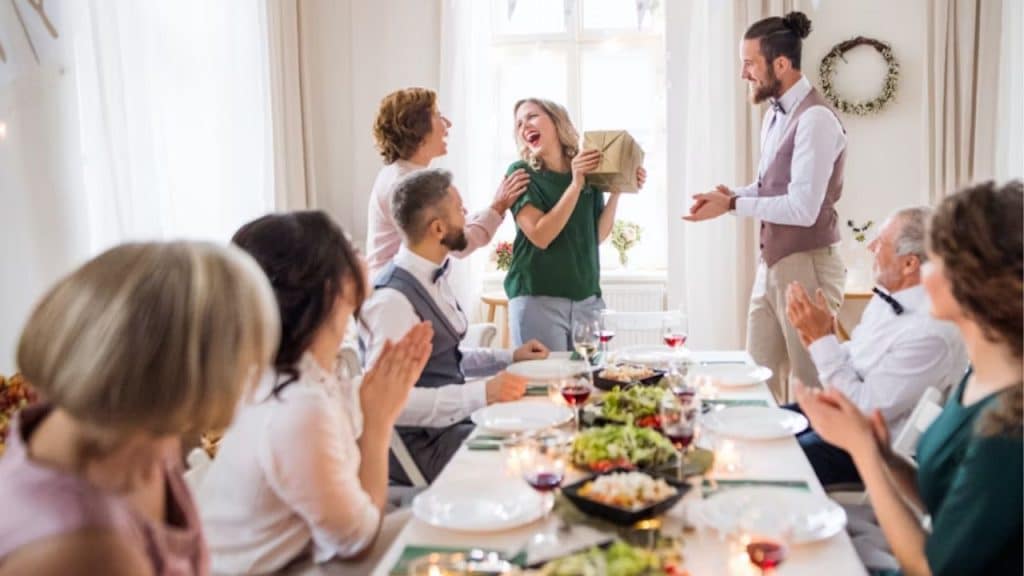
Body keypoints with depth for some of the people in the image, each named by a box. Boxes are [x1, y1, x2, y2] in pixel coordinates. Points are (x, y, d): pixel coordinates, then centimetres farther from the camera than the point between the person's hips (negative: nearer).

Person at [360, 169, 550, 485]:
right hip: (421, 445, -9)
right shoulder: (393, 299, -22)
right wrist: (482, 393, -29)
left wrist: (510, 357, 11)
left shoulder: (434, 279, 7)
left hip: (453, 420, 9)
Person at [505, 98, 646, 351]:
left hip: (587, 298, 4)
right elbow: (540, 236, -15)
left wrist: (617, 190, -3)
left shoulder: (590, 170, 7)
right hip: (537, 298, -4)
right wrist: (575, 184, -18)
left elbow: (597, 236, 7)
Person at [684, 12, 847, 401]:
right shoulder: (775, 113, 11)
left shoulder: (815, 119, -19)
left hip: (806, 266, -9)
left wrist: (732, 206, -17)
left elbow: (802, 208, -23)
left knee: (813, 386, 5)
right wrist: (732, 194, -1)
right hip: (772, 263, 9)